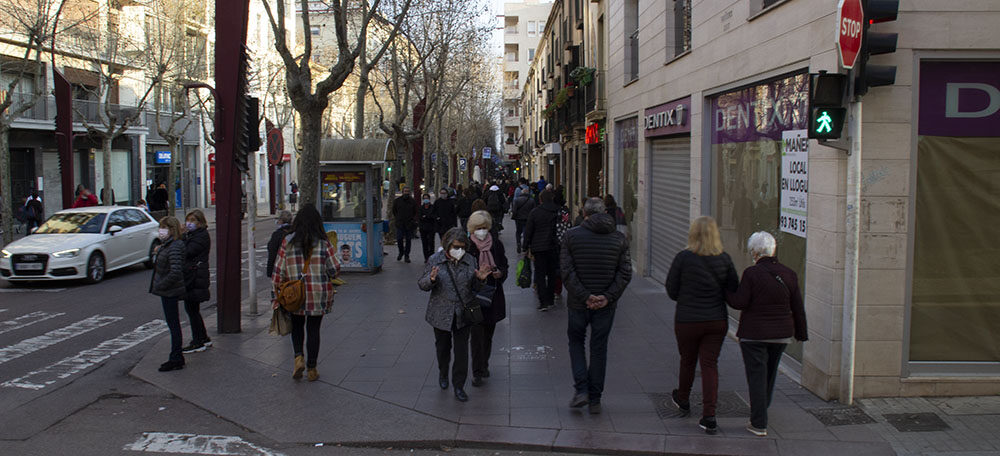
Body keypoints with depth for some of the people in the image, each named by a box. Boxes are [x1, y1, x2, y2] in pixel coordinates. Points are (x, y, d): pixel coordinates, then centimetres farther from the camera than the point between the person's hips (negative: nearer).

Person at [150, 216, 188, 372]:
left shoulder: (174, 248, -21)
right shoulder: (167, 245, 10)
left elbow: (175, 272, -29)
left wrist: (160, 286, -21)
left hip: (169, 291, -10)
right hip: (168, 291, 10)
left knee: (173, 324, -2)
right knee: (173, 323, 16)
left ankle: (176, 359, 6)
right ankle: (176, 358, 25)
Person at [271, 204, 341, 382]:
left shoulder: (288, 242, -5)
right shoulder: (323, 243, -7)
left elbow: (278, 270, -3)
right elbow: (334, 269, -5)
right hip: (319, 294, 0)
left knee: (297, 326, 21)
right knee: (313, 330, 9)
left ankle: (298, 357, 0)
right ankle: (311, 369, 14)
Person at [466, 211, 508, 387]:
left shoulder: (496, 244, 4)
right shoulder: (467, 246, -6)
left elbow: (505, 266, 13)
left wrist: (500, 273, -8)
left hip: (493, 295, 4)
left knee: (489, 332, 14)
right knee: (477, 333, -6)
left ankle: (484, 365, 32)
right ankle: (477, 372, 1)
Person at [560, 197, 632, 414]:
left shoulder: (572, 235, -5)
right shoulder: (618, 238, 1)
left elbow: (567, 271, -13)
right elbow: (625, 273, -6)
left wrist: (585, 296, -13)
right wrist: (607, 297, -10)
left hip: (578, 303, -1)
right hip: (606, 305, 1)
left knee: (576, 342, 18)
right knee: (599, 348, 11)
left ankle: (581, 390, 5)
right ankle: (595, 400, 17)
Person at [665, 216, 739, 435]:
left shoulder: (683, 258, -13)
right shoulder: (725, 259, -4)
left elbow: (671, 290, -6)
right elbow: (734, 291, 4)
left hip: (687, 320, -2)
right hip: (717, 321, 2)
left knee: (687, 362, 17)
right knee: (710, 364, 6)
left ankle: (682, 400, 40)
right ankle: (709, 416, -2)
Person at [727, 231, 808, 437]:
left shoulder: (751, 273, -15)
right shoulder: (789, 274, 0)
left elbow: (740, 303, -15)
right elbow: (798, 308, 5)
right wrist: (801, 334, 15)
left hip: (754, 334, -5)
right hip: (781, 334, 5)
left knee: (757, 376, 1)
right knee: (770, 372, 23)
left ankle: (759, 424, 1)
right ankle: (762, 407, 43)